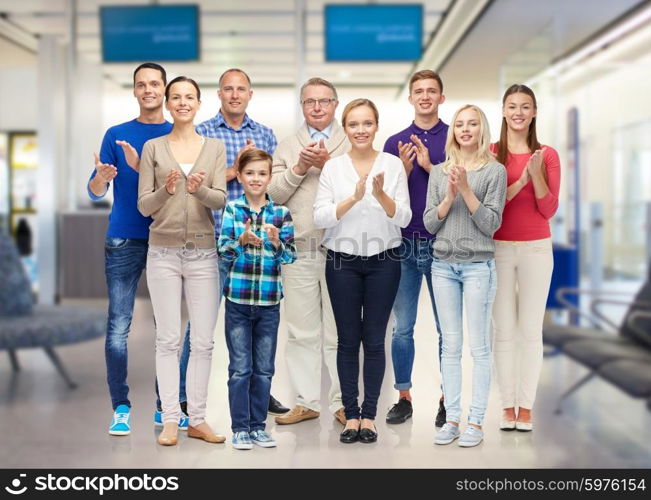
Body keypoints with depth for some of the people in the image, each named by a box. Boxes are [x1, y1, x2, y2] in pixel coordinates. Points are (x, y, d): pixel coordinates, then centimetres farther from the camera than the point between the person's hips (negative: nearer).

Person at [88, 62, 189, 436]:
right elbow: (95, 193, 5)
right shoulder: (117, 134, 9)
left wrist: (140, 167, -17)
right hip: (124, 240, 0)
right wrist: (101, 177, -18)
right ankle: (121, 407, 5)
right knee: (119, 327, -2)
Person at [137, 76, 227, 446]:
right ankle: (170, 419, 7)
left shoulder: (215, 147, 6)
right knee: (168, 339, 1)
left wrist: (199, 190, -24)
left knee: (203, 341, 2)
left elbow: (220, 200, -4)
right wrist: (166, 190, -19)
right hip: (164, 251, -1)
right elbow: (144, 206, 1)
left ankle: (198, 419, 11)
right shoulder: (153, 148, 4)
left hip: (203, 252, 1)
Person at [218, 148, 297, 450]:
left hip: (269, 301, 1)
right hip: (238, 300, -1)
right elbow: (223, 251, -7)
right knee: (240, 368, 3)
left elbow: (290, 256, -3)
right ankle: (240, 428, 14)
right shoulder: (231, 210, 0)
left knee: (264, 369, 9)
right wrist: (241, 241, -26)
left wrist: (277, 242, -22)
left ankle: (258, 426, 21)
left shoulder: (281, 213, 2)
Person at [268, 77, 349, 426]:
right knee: (302, 331, 7)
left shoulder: (351, 145, 7)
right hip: (298, 250, 3)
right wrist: (300, 168, -8)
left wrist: (327, 163, -15)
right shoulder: (287, 147, 17)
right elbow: (273, 193, 5)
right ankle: (307, 401, 15)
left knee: (339, 332, 1)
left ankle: (343, 402, 10)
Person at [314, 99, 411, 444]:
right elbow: (320, 218, -7)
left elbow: (403, 218, -4)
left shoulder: (393, 164, 0)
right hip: (343, 262, 0)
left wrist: (381, 195, -22)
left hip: (383, 261, 0)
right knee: (348, 340, 4)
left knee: (374, 340, 4)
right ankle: (350, 415, 13)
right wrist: (353, 198, -22)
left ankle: (369, 415, 12)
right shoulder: (332, 167, 1)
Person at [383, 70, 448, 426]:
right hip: (403, 243, 2)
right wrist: (405, 169, -12)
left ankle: (447, 401, 15)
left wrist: (430, 166, -15)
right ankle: (404, 398, 17)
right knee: (402, 328, 6)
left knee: (446, 328, 5)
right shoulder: (395, 143, 8)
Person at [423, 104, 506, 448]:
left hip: (478, 265, -3)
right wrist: (450, 195, -9)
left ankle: (476, 421, 6)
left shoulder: (494, 171, 0)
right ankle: (452, 418, 13)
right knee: (450, 346, 7)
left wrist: (466, 190, -13)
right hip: (443, 265, 3)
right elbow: (429, 223, 5)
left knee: (479, 347, 0)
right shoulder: (439, 172, 10)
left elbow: (491, 224, -6)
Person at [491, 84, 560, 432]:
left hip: (536, 249, 0)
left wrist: (536, 173, -16)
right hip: (498, 249, 0)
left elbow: (549, 210, -3)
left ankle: (526, 407, 9)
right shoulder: (489, 154, 0)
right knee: (504, 330, 3)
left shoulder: (547, 155, 2)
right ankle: (508, 405, 10)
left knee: (531, 330, 2)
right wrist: (520, 181, -18)